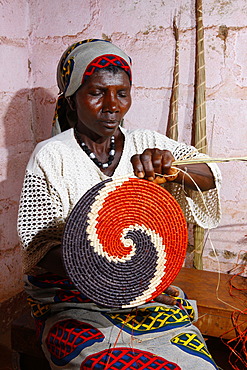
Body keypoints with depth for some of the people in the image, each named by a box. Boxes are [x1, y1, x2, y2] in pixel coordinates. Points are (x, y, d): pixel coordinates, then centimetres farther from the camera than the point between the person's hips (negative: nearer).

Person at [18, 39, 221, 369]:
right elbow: (37, 246, -9)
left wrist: (171, 166, -26)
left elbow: (209, 178, -3)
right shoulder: (51, 156, -4)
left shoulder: (148, 145, 7)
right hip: (72, 302, -3)